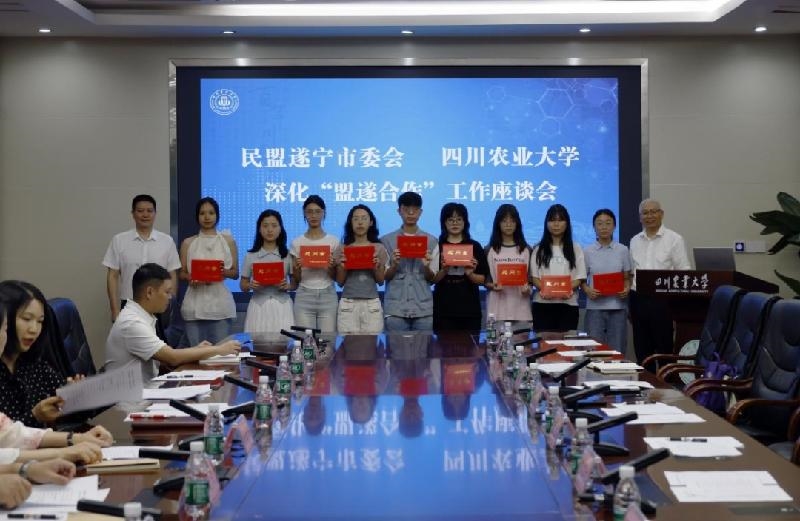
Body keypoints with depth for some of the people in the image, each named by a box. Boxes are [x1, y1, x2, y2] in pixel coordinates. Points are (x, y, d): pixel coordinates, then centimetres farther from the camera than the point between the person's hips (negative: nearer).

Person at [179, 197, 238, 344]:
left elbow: (235, 273, 9)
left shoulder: (228, 241, 7)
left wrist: (224, 272, -13)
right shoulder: (188, 243, 8)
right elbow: (182, 274, 11)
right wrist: (191, 278, -12)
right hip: (195, 304, 0)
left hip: (220, 303, 0)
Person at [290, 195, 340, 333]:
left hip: (328, 296, 0)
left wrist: (332, 267, -15)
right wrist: (297, 268, -14)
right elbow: (295, 280, 6)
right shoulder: (297, 243, 4)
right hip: (304, 297, 0)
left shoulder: (334, 241, 3)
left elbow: (336, 278, 5)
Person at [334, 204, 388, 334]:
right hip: (348, 303, 0)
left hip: (372, 303, 0)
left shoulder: (378, 248, 5)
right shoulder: (342, 249, 5)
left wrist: (376, 267, -10)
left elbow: (381, 280, 8)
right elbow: (340, 282, 8)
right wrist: (342, 267, -10)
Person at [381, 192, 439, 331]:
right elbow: (383, 277, 5)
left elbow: (433, 279, 7)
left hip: (423, 308, 1)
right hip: (395, 308, -1)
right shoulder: (386, 240, 5)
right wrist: (394, 265, -14)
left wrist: (426, 266, -13)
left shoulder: (431, 241, 7)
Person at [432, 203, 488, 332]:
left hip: (469, 308, 1)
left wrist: (470, 274, -14)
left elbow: (481, 280, 5)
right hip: (444, 308, -1)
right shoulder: (437, 246, 4)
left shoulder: (475, 247, 7)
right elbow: (433, 279, 0)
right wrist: (444, 270, -17)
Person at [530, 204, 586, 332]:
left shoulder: (576, 249, 11)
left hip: (568, 304, 0)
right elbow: (534, 277, 5)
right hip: (542, 304, 0)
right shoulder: (539, 249, 11)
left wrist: (569, 289, -17)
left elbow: (579, 277, 5)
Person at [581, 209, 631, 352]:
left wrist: (627, 288, -11)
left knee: (617, 350, 2)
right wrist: (587, 290, -14)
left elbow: (627, 277, 10)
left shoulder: (622, 250, 5)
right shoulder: (588, 252, 3)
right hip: (595, 306, -1)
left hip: (617, 306, 1)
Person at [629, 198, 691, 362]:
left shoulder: (674, 239, -1)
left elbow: (684, 272, -4)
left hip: (663, 300, -5)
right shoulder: (635, 241, 14)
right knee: (642, 350, 9)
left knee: (665, 349, -2)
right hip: (638, 299, 5)